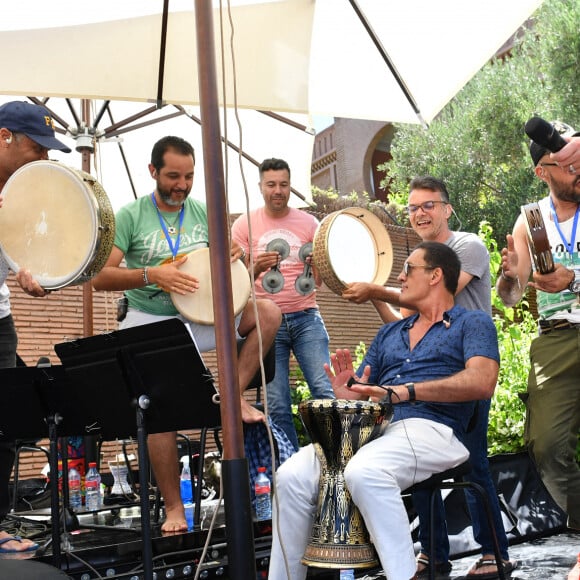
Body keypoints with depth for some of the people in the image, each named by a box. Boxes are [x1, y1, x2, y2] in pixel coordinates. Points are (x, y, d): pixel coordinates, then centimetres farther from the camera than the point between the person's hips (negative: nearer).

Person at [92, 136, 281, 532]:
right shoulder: (130, 216, -4)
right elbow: (100, 277, -11)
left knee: (268, 312, -19)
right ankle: (174, 508, -1)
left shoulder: (203, 213, 7)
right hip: (150, 323, -3)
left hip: (200, 317, 3)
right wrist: (151, 274, -26)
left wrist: (235, 257, -10)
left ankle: (235, 393, -12)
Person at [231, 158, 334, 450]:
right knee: (276, 404, -2)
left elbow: (320, 279, 10)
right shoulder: (245, 225, 5)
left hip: (305, 317, 1)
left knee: (326, 391, -10)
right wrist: (256, 268, -19)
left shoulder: (308, 223, 8)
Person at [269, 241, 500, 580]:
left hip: (431, 430, -6)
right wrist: (347, 394, -1)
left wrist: (405, 391, -19)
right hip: (372, 429, 6)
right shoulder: (390, 333, 29)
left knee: (364, 472, -37)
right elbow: (360, 395, 26)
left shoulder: (472, 323, 10)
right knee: (292, 476, -19)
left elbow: (482, 382, -10)